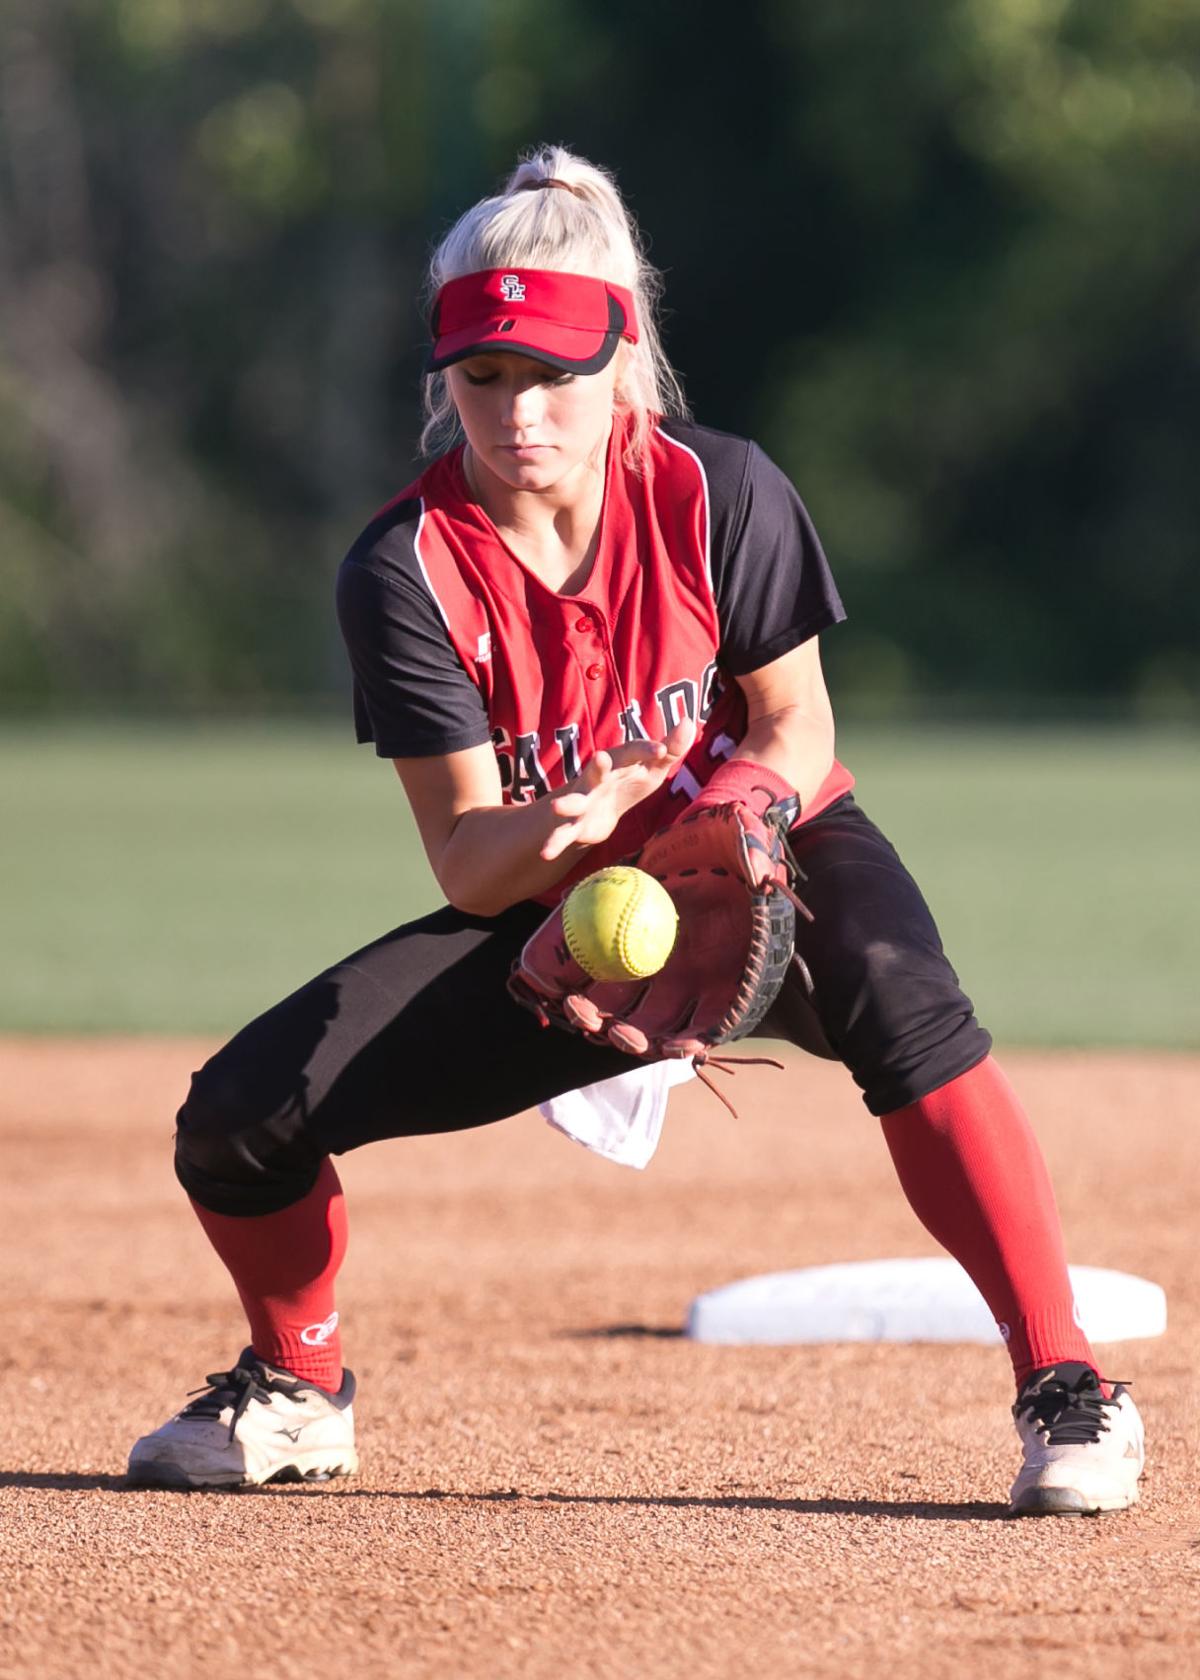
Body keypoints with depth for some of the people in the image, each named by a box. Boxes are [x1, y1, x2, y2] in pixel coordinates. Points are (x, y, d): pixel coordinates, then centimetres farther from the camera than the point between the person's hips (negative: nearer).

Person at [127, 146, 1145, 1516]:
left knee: (892, 992, -38)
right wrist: (563, 821, -42)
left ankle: (1065, 1389, -30)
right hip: (554, 915, 2)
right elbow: (466, 863, -18)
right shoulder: (407, 571, -18)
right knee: (237, 1121, -12)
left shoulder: (718, 494, -18)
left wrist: (718, 824, -33)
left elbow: (796, 732, -11)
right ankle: (295, 1389, 21)